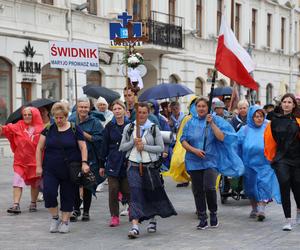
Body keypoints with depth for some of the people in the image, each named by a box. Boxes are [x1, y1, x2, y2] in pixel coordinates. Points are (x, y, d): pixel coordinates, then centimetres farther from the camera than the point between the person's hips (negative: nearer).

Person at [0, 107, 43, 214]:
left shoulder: (40, 129, -1)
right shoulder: (19, 126, 1)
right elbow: (10, 129, -15)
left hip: (35, 160, 0)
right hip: (20, 160, 0)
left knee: (35, 183, 12)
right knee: (17, 181, -10)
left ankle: (33, 203, 28)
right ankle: (16, 205, -10)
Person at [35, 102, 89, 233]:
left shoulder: (75, 129, -1)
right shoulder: (48, 129, 4)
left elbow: (83, 147, -2)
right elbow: (39, 148, 7)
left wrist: (84, 163, -15)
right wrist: (39, 166, 1)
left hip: (70, 171, -1)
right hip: (50, 170, 1)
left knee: (68, 196, 4)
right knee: (49, 193, -12)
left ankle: (65, 221, 17)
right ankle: (55, 218, 8)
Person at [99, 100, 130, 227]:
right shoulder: (109, 126, 4)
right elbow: (104, 146, 7)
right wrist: (102, 165, 7)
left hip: (127, 162, -1)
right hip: (113, 163, 1)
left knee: (127, 190, 3)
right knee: (113, 190, -2)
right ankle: (114, 216, 5)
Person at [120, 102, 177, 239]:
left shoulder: (154, 128, 1)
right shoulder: (129, 128, 5)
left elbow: (161, 148, -3)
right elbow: (122, 147, 7)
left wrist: (144, 147, -14)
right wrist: (133, 142, -11)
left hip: (150, 166, 0)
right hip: (134, 166, 0)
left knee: (151, 194, 12)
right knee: (135, 194, -12)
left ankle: (152, 220, 36)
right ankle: (135, 226, -19)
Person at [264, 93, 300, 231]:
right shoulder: (275, 120, 4)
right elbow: (269, 141, 10)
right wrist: (271, 157, 11)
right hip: (281, 159, 0)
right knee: (284, 184, -15)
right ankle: (288, 220, -10)